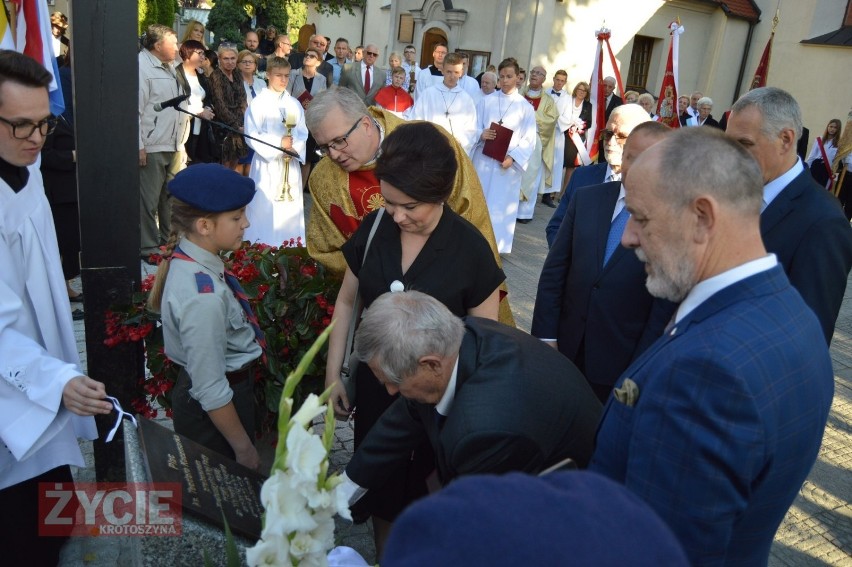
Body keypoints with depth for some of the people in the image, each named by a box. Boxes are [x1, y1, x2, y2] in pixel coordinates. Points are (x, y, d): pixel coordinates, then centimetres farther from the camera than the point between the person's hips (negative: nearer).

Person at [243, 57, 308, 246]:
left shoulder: (294, 104, 9)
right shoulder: (258, 103, -2)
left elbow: (303, 134, 5)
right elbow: (252, 136, -8)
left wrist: (294, 146, -15)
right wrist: (279, 143, -15)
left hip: (290, 164, 4)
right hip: (267, 163, -3)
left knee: (290, 210, 4)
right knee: (264, 209, -4)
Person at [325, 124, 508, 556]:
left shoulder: (470, 247, -19)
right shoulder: (373, 229, -9)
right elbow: (346, 302, 4)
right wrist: (333, 374, 4)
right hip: (375, 383, 3)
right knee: (380, 488, 21)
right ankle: (384, 554, 47)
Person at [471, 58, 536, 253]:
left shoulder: (525, 107, 2)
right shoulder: (486, 101, 6)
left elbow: (529, 139, -3)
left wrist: (513, 157, -16)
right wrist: (481, 134, -16)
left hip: (508, 163, -1)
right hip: (484, 159, 2)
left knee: (501, 203, 3)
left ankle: (496, 244, 11)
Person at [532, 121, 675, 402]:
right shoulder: (586, 198, 1)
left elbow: (667, 305, -9)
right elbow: (554, 270, 2)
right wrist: (545, 335, -1)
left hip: (622, 364, -3)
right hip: (565, 349, 3)